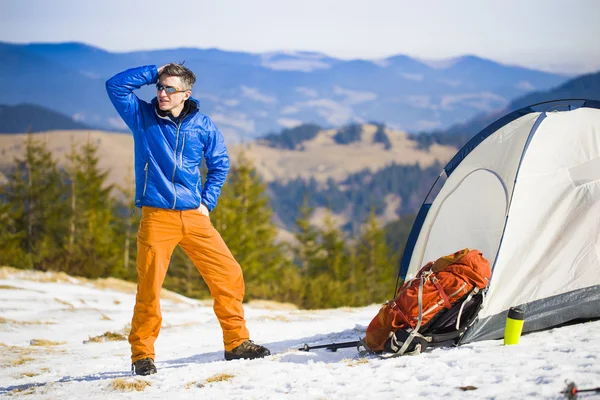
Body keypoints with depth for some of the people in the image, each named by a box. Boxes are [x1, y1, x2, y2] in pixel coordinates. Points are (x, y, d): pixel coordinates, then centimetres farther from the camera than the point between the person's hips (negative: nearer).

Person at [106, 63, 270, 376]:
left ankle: (237, 342, 16)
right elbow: (115, 85, -7)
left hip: (194, 217, 2)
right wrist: (155, 72, -5)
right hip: (157, 217, -2)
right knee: (149, 286, -10)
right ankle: (142, 355, 4)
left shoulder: (202, 126, 5)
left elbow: (220, 164, 17)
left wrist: (208, 202, 8)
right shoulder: (142, 117, 3)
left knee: (228, 275, 1)